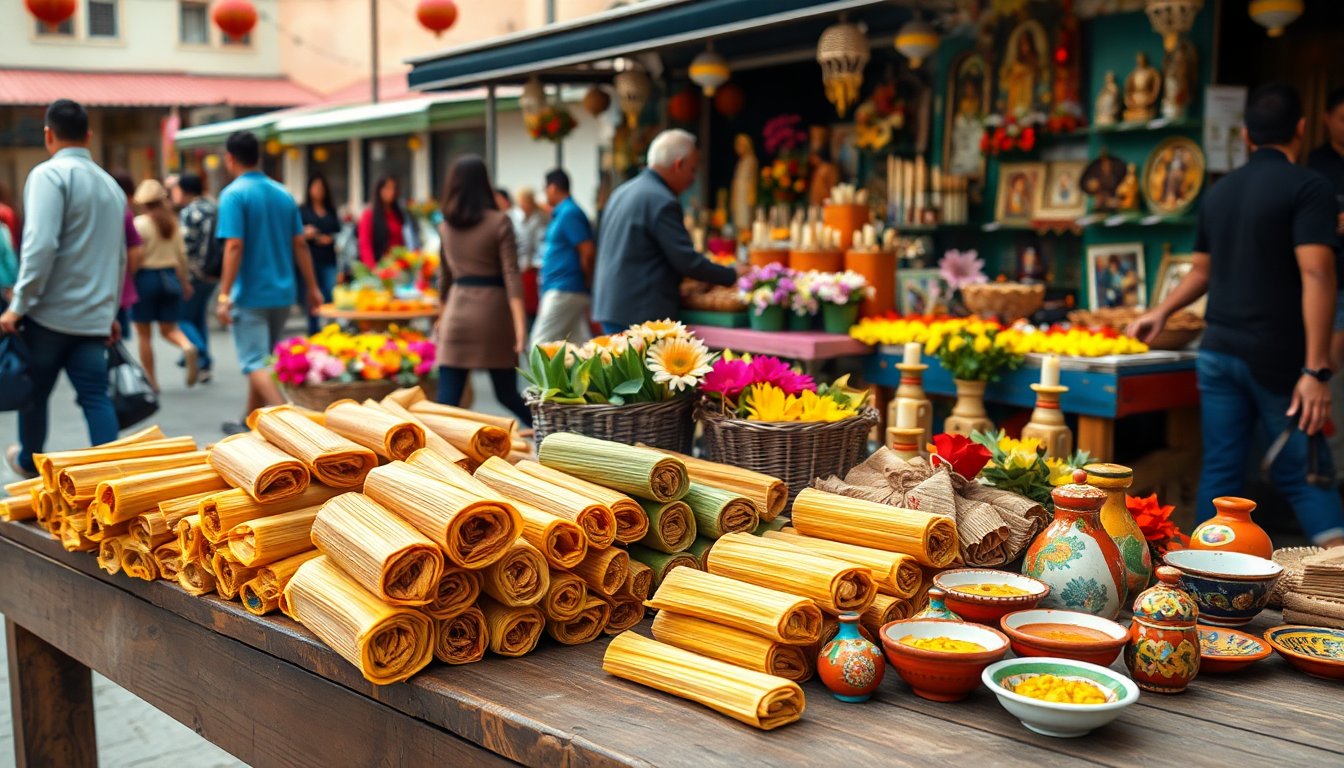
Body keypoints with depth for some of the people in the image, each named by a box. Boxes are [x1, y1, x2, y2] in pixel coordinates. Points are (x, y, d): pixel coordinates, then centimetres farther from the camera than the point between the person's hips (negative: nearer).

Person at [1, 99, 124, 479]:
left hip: (50, 312, -5)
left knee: (33, 392, 16)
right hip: (94, 316, 5)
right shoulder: (110, 184, 14)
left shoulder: (50, 174, -9)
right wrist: (111, 311, 27)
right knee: (95, 397, 1)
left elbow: (40, 244, -21)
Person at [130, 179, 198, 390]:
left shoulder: (140, 223, -9)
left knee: (144, 334, 7)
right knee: (169, 328, 10)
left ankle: (151, 380, 10)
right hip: (170, 276, 4)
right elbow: (182, 255, 8)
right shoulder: (173, 222, 5)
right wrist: (185, 281, 17)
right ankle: (188, 347, -23)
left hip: (146, 277, -4)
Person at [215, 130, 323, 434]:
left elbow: (234, 246, -18)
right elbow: (300, 244, 8)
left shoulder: (233, 194, -11)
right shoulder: (282, 194, 8)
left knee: (255, 364, -5)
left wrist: (224, 296, -17)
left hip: (250, 294, -7)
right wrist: (312, 288, 13)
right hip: (282, 292, 7)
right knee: (262, 359, 18)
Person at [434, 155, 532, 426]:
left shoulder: (445, 226, 9)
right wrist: (520, 324, -15)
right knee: (507, 394, 10)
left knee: (447, 398, 1)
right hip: (493, 308, -2)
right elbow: (511, 275, -11)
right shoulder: (499, 222, -4)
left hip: (457, 310, 3)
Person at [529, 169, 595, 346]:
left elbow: (588, 252, -19)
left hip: (563, 291, -10)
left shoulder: (568, 214, -13)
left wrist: (586, 282, -7)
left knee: (541, 343, -8)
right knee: (579, 343, 8)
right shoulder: (562, 213, 16)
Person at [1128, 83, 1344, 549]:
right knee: (1303, 473, 4)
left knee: (1220, 470, 9)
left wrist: (1160, 313, 37)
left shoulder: (1219, 192, 11)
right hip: (1276, 357, -5)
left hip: (1219, 352, 5)